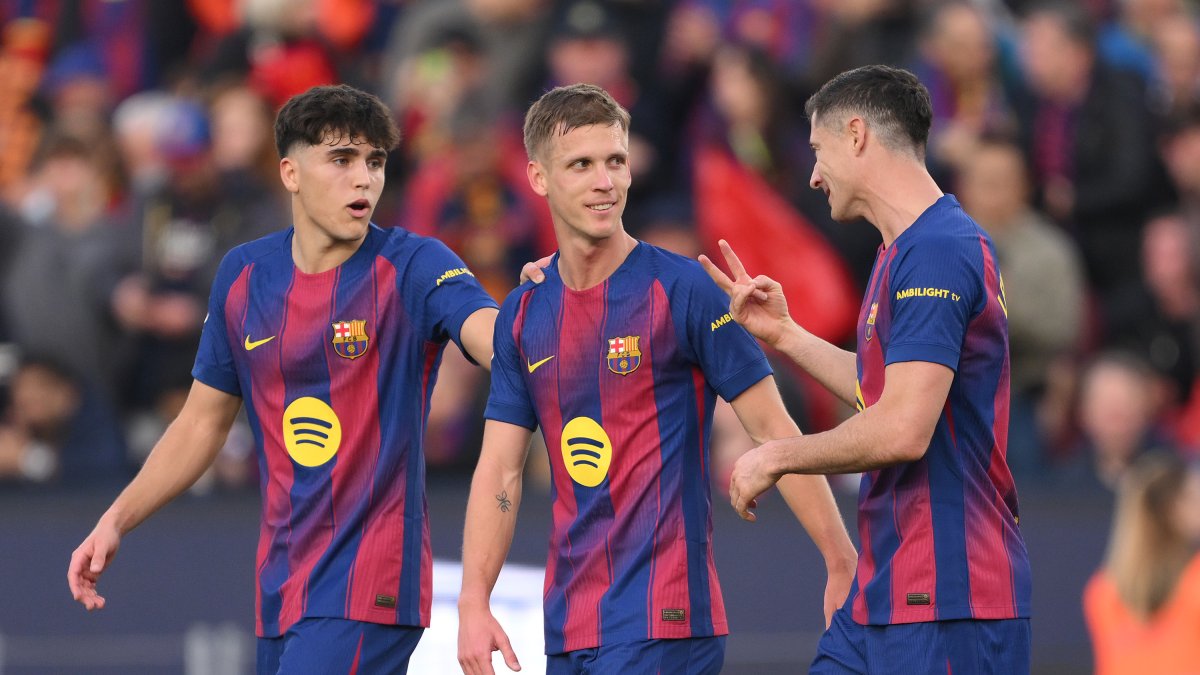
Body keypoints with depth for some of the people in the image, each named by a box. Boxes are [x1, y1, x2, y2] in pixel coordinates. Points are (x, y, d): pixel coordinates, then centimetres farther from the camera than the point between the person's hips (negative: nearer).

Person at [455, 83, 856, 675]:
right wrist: (473, 603, -1)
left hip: (661, 625, -6)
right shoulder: (523, 315, 10)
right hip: (569, 625, 6)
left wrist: (843, 565, -10)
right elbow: (499, 471, 11)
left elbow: (773, 432, -5)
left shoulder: (682, 290, -6)